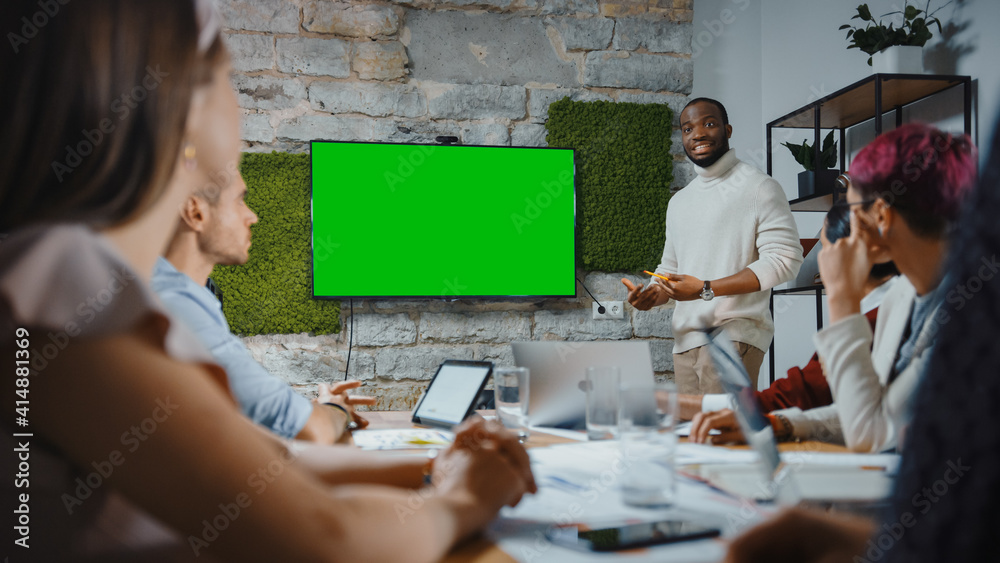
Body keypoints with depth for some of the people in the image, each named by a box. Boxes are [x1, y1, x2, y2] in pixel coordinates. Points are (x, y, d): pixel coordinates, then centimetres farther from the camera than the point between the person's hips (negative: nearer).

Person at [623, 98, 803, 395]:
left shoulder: (759, 187, 0)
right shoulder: (679, 201, 23)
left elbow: (785, 259, -10)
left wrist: (706, 289, -15)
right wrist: (651, 295, 3)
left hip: (734, 336, -6)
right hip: (685, 341, 7)